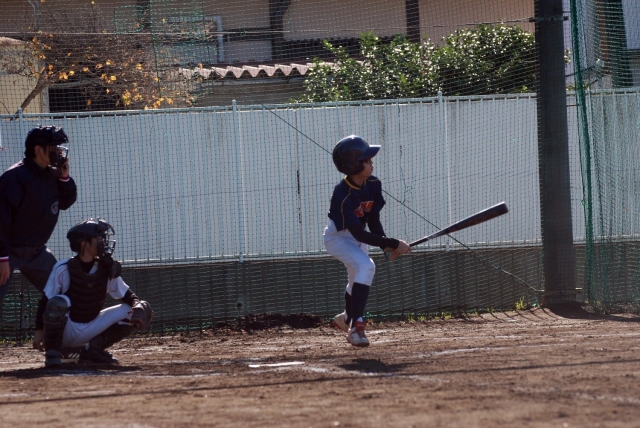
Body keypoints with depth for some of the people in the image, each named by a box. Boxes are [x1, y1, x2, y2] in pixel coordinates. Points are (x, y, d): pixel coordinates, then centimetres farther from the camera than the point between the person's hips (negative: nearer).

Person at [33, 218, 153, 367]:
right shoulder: (63, 268, -15)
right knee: (58, 303, -39)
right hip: (65, 331, -5)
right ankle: (52, 351, -14)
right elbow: (45, 301, -11)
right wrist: (39, 331, -16)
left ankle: (93, 349, 3)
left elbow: (128, 295, 3)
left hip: (90, 330, 5)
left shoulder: (107, 269, -3)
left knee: (139, 312, -6)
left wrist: (138, 305, -20)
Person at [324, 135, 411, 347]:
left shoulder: (373, 185, -15)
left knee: (358, 279, 23)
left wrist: (386, 245, -24)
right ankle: (356, 325, -31)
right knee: (366, 266, -30)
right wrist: (394, 244, -36)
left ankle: (347, 318, 52)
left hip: (357, 236, 7)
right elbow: (359, 234, -36)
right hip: (338, 237, -7)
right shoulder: (343, 195, -36)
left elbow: (373, 220, -7)